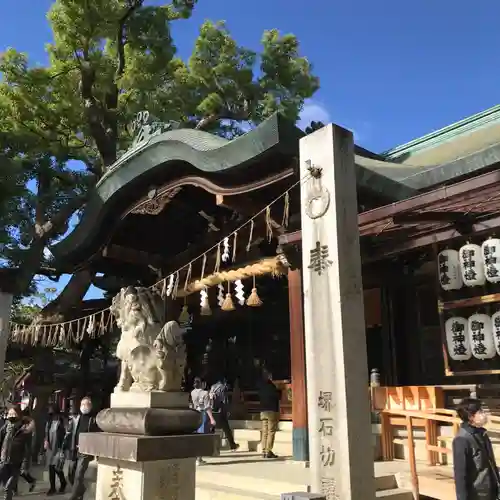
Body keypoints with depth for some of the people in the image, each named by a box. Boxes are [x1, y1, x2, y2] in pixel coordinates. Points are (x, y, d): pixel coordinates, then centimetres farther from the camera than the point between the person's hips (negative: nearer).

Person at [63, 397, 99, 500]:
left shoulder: (94, 420, 0)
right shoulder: (75, 419, 9)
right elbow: (68, 434, 7)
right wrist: (64, 448, -2)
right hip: (73, 451, 4)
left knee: (78, 476, -10)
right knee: (71, 475, 14)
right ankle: (80, 491, 38)